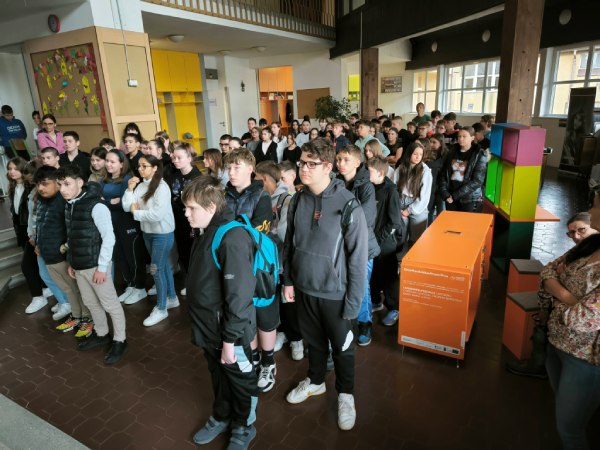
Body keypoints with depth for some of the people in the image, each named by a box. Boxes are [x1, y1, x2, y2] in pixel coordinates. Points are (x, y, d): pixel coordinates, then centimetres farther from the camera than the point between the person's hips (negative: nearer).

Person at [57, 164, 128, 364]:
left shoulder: (96, 206, -18)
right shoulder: (69, 206, 7)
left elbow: (109, 238, -19)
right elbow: (72, 237, 15)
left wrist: (102, 267, -18)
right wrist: (71, 261, 16)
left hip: (95, 265, -8)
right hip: (79, 266, 8)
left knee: (110, 304, 5)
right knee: (90, 303, 21)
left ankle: (119, 340, 19)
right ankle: (101, 335, 39)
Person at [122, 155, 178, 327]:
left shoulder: (162, 187, -18)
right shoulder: (140, 185, 3)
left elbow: (158, 214, -28)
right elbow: (126, 207, -1)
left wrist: (136, 212, -15)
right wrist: (129, 189, -13)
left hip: (162, 233, -7)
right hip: (147, 232, 7)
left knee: (156, 269, -1)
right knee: (163, 266, 18)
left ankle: (161, 309, 13)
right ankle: (171, 298, 35)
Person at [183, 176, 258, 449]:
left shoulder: (231, 239, -25)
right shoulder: (205, 234, 4)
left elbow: (238, 295, -25)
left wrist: (229, 338, -20)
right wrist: (201, 324, 17)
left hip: (228, 331, -8)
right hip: (208, 327, 8)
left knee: (240, 380, 16)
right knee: (219, 377, 26)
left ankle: (243, 427, 38)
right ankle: (222, 417, 49)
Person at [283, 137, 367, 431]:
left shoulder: (347, 205, -19)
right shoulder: (298, 200, -2)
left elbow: (359, 257, -15)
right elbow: (289, 244, 8)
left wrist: (354, 301, -13)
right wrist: (288, 280, 8)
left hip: (335, 292, -4)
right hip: (304, 288, 4)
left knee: (342, 346, 16)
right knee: (313, 340, 24)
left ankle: (345, 394, 40)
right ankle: (315, 381, 49)